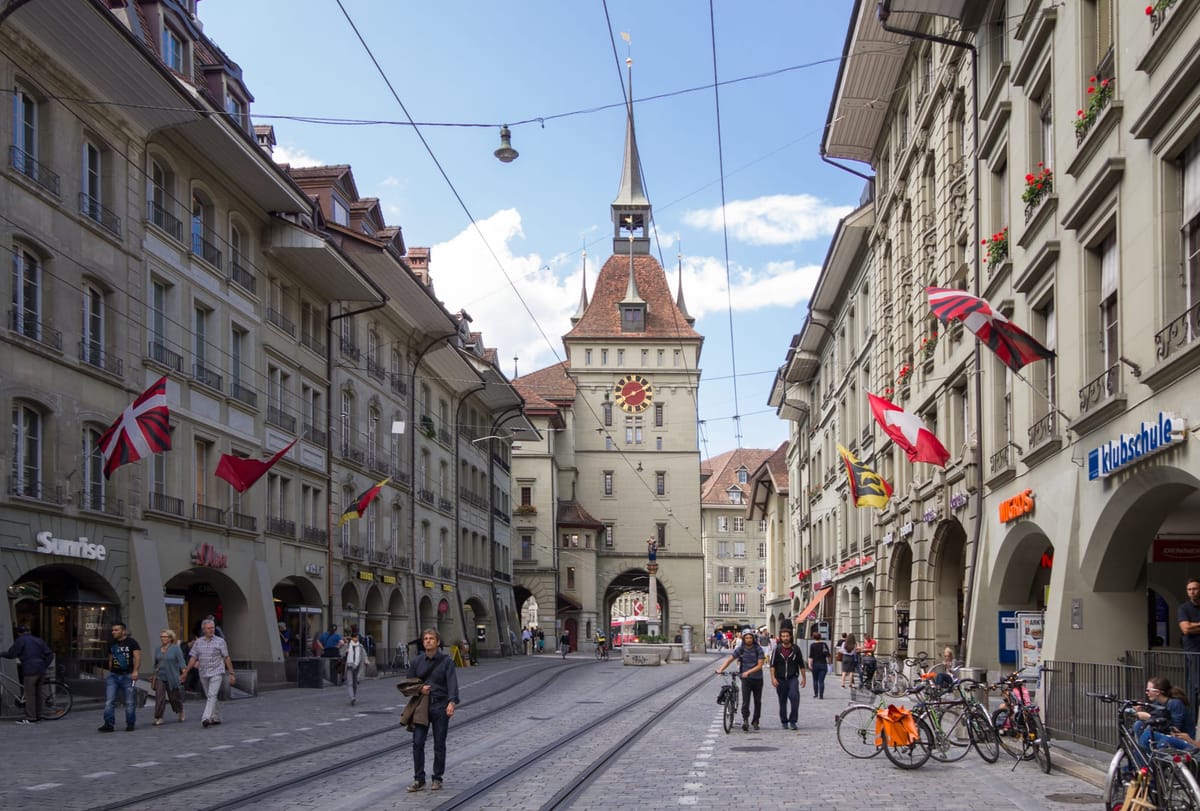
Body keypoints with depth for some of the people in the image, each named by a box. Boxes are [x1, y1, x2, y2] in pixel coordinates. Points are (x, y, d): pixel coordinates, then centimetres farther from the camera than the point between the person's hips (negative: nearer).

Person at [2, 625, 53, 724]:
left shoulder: (20, 640, -2)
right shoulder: (39, 640, 19)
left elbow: (11, 654, -4)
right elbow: (50, 654, 14)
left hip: (30, 670, -7)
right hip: (41, 671, 7)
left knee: (30, 694, -5)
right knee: (38, 693, 13)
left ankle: (30, 718, -7)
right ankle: (37, 715, 18)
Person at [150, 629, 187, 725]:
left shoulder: (175, 649, -6)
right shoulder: (157, 649, 9)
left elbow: (181, 662, -9)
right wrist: (154, 674, 25)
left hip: (172, 678, -3)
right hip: (159, 677, 3)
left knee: (174, 697, 8)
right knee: (159, 697, -9)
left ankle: (181, 712, 34)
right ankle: (159, 718, -11)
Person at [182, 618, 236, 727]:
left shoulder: (220, 641, -3)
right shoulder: (198, 642, 6)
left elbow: (227, 658, -1)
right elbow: (193, 658, 8)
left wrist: (231, 673, -3)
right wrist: (186, 672, 2)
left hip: (217, 673, -4)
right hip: (203, 674, 4)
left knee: (212, 695, -16)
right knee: (208, 697, 11)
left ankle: (206, 718, -25)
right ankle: (216, 718, 23)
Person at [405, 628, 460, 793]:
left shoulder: (446, 661, -4)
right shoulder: (416, 661, 6)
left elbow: (452, 683, -15)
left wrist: (452, 702, -31)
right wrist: (419, 688, -7)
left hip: (441, 706, -2)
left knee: (439, 744, 4)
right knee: (417, 742, -4)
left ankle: (437, 779, 15)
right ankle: (419, 779, 4)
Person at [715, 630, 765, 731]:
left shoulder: (758, 649, -6)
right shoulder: (740, 649, -3)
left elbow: (760, 665, -13)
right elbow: (729, 660, -6)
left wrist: (748, 672, -27)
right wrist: (720, 669, -22)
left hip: (757, 678, 1)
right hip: (745, 679, -1)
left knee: (758, 701, 10)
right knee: (745, 701, -14)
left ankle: (755, 722, 24)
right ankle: (745, 721, -17)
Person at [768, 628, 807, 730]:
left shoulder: (795, 649, 3)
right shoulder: (777, 649, 0)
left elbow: (801, 664, 11)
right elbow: (772, 665, -1)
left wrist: (804, 678, 10)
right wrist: (773, 678, -10)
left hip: (793, 678, -1)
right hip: (780, 679, 1)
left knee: (794, 697, -20)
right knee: (782, 701, 7)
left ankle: (793, 721, -13)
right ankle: (784, 722, 20)